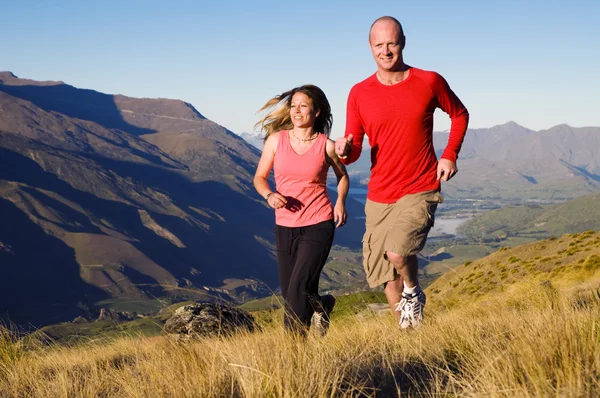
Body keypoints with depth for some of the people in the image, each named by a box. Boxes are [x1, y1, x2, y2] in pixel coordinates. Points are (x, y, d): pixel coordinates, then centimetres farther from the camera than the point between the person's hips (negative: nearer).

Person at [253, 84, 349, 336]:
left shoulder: (326, 146, -4)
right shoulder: (276, 140, 0)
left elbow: (342, 176, 15)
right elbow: (259, 177, 8)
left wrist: (340, 201, -3)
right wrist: (269, 195, -14)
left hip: (318, 225, -3)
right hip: (285, 227, 3)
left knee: (298, 289, -16)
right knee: (289, 295, 11)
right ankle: (321, 305, 43)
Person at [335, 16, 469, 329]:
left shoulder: (429, 82, -3)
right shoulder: (359, 94, 0)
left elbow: (459, 114, 14)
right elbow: (353, 151, 3)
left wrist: (450, 154, -1)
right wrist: (344, 150, -22)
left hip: (421, 192, -3)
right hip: (379, 198, 3)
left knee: (397, 253, -27)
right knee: (388, 279, 7)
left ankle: (414, 292, 6)